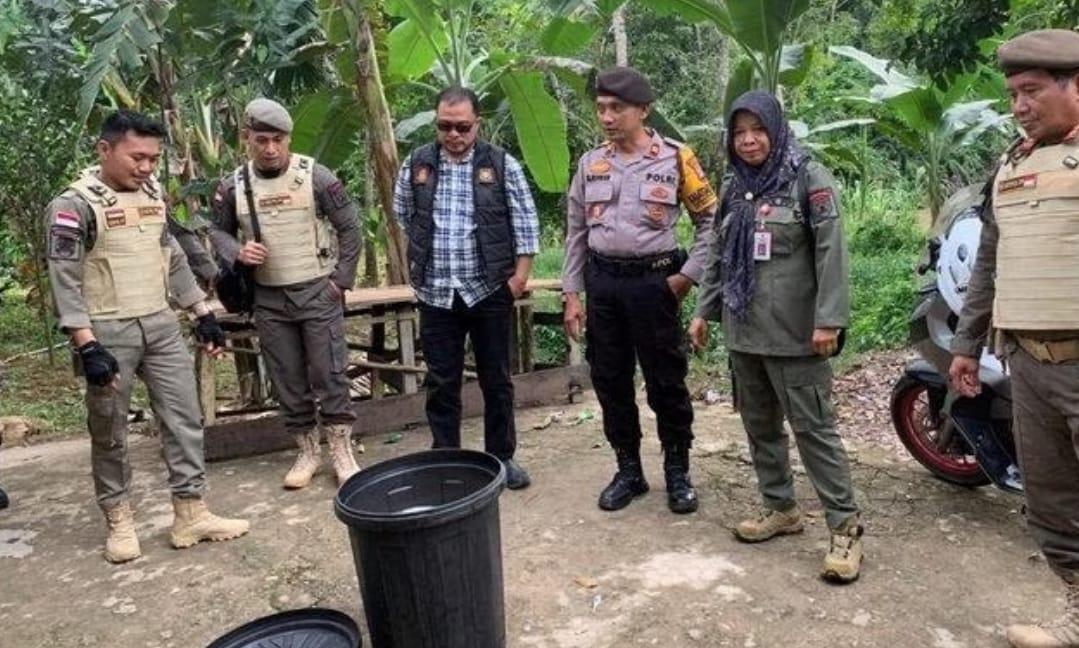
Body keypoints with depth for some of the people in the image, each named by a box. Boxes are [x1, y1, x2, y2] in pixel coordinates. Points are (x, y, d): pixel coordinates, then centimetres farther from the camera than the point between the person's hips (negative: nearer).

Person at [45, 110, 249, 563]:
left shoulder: (153, 196, 9)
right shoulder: (75, 205, -11)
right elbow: (65, 281, -14)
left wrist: (203, 313, 14)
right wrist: (87, 345, -21)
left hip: (161, 325, 6)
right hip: (108, 332, -6)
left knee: (184, 418, 4)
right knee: (109, 432, 7)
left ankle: (191, 514, 12)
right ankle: (119, 521, 21)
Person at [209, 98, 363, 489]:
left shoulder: (316, 177, -8)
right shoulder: (233, 186, 0)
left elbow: (349, 227, -2)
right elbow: (217, 230, 13)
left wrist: (342, 279, -6)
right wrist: (237, 252, -9)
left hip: (318, 292, -3)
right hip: (268, 299, 3)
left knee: (329, 374, 0)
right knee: (288, 380, 10)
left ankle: (341, 452, 14)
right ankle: (307, 452, 24)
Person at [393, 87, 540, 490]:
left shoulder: (502, 165, -2)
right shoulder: (416, 165, 4)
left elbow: (525, 222, 1)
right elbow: (402, 216, 18)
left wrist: (520, 273, -4)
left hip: (490, 290, -1)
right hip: (436, 293, 2)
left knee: (496, 380, 9)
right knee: (441, 383, 7)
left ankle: (502, 457, 23)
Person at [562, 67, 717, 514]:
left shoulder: (675, 159, -4)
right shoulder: (590, 164, 7)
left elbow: (710, 220, 2)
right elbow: (576, 233, 10)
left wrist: (688, 276, -5)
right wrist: (572, 295, 5)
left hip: (653, 281, -4)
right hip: (603, 282, 4)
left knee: (666, 383, 4)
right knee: (610, 382, 9)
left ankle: (677, 473, 21)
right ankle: (629, 470, 25)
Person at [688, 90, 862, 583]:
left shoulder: (809, 179, -4)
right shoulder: (734, 190, 15)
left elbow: (831, 252, -12)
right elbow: (719, 258, 20)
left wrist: (828, 319, -18)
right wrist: (703, 311, 16)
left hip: (793, 332, -6)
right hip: (743, 331, 7)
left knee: (812, 427, -4)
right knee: (759, 424, 12)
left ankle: (845, 526, 6)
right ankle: (780, 507, 26)